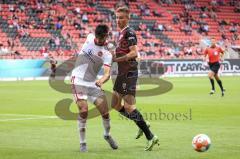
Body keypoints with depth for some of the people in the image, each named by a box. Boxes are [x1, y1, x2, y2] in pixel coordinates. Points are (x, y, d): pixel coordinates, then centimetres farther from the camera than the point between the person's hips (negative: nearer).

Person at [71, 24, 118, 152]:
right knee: (84, 110, -19)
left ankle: (107, 135, 29)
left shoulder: (107, 55, -6)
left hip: (93, 84, 1)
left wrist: (101, 81, -37)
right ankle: (82, 143, -7)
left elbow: (107, 73, -21)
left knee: (105, 112, -2)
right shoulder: (90, 38, -2)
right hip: (78, 80, -1)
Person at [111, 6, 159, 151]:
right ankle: (143, 124, 25)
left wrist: (116, 59, -19)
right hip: (122, 73, 10)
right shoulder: (121, 33, 17)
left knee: (129, 107, -13)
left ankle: (151, 137, -11)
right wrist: (114, 54, 8)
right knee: (115, 105, 16)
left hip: (129, 73, -10)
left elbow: (134, 53, -22)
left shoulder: (129, 32, -12)